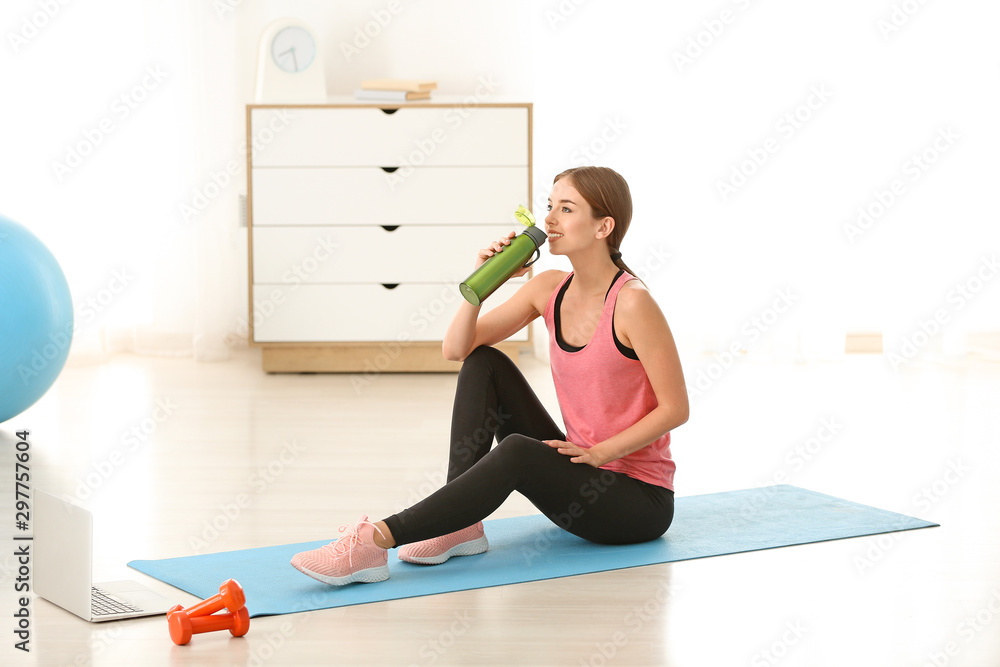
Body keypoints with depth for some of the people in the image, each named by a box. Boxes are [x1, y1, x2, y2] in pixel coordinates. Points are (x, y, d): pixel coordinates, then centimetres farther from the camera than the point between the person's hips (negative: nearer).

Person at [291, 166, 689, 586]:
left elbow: (675, 408, -17)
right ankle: (460, 525, -13)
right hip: (580, 474, 7)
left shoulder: (632, 303, -18)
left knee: (518, 452, -35)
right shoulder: (550, 290, 2)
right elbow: (455, 349, 1)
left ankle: (375, 541, -38)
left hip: (640, 499, -7)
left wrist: (597, 454, -19)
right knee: (483, 363, -5)